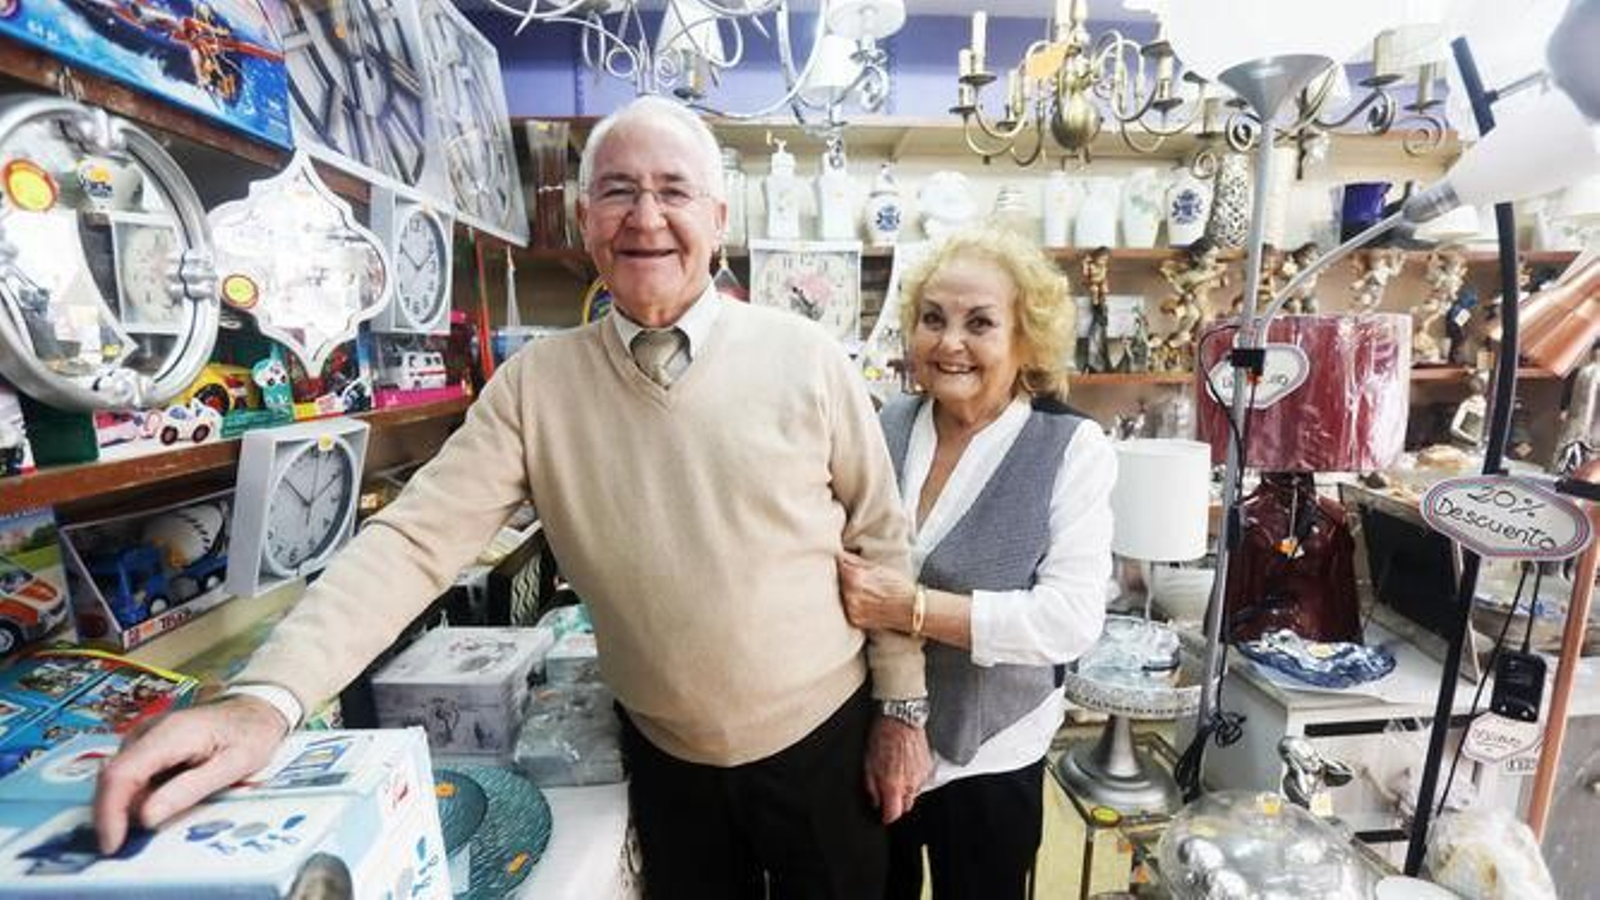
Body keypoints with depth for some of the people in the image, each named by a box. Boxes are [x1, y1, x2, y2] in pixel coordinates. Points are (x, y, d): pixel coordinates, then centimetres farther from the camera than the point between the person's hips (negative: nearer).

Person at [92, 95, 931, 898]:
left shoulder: (807, 358, -13)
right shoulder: (534, 383, -10)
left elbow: (880, 540, -7)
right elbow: (418, 536, -14)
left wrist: (902, 707, -3)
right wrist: (266, 698, -28)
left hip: (823, 737, 0)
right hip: (664, 754, 1)